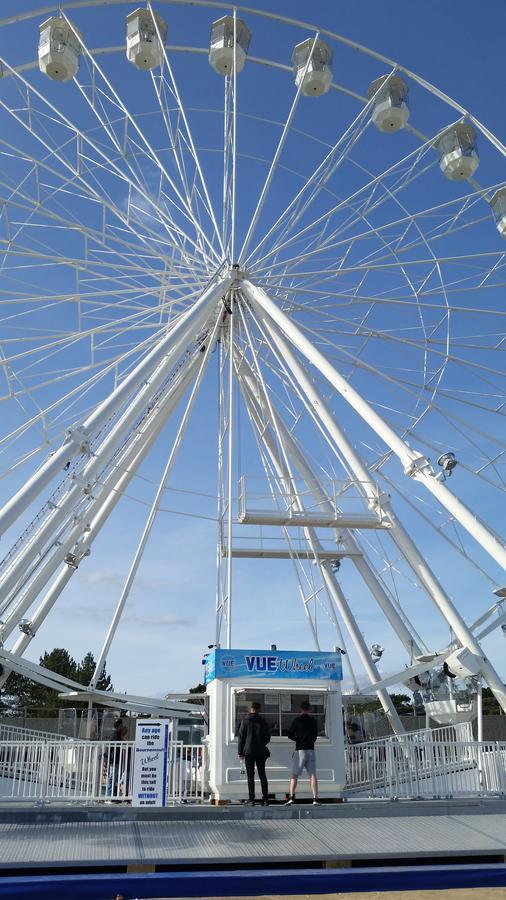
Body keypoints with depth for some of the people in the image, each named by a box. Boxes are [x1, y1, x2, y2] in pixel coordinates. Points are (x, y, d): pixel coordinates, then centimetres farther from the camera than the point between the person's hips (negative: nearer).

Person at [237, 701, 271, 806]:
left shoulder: (245, 721, -4)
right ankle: (265, 799, 4)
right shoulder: (263, 721, 2)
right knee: (262, 775, 8)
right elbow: (268, 736, 6)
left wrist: (240, 752, 2)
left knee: (250, 776, 1)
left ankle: (251, 799, -3)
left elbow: (241, 737, -4)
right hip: (261, 751, 2)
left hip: (249, 751, -2)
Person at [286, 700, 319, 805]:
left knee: (294, 774, -1)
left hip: (300, 750, -3)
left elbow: (290, 735, -2)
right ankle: (315, 799, -3)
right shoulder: (313, 720, 6)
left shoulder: (297, 720, -5)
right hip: (311, 750, 3)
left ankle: (291, 797, -11)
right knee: (313, 774, 4)